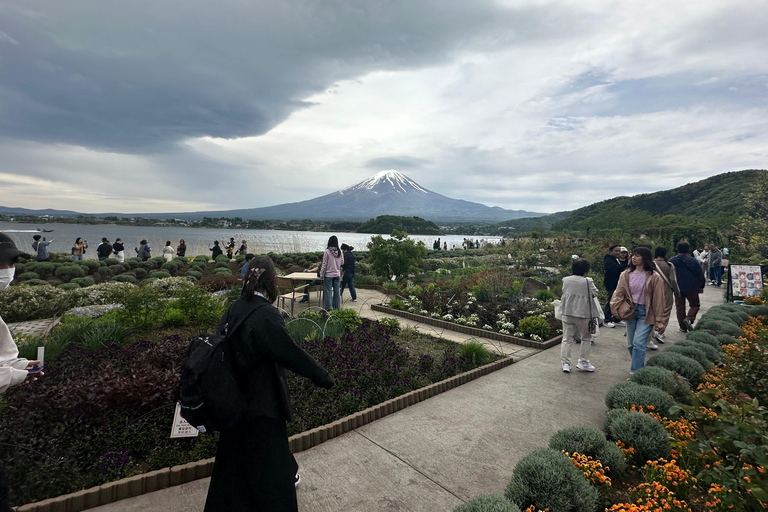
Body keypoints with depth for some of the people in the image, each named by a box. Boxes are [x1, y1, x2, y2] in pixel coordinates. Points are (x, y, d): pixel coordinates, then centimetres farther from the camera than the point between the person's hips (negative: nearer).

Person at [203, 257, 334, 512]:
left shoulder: (235, 308, -5)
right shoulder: (266, 315, -27)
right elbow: (292, 353, -24)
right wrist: (324, 378, -13)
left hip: (238, 394, 8)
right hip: (263, 398, -8)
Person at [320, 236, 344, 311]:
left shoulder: (327, 251, -12)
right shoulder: (340, 252, -2)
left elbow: (324, 264, -8)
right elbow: (342, 262, 7)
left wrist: (321, 274, -1)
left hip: (328, 274, -4)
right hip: (337, 274, 4)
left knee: (328, 291, 3)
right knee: (337, 291, 11)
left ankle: (327, 308, 7)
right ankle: (337, 307, 17)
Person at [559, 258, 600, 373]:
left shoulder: (565, 280, 0)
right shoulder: (588, 281, -11)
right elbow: (595, 293, -2)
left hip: (567, 313, 3)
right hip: (583, 314, -3)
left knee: (567, 339, 8)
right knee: (586, 338, 15)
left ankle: (565, 363, 8)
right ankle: (583, 362, 20)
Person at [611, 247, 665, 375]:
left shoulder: (654, 277, -7)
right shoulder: (626, 275, 3)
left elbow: (658, 300, -5)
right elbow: (619, 292, 0)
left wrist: (659, 321, -5)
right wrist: (614, 306, -18)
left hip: (646, 313, -4)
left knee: (638, 342, -11)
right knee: (630, 344, 11)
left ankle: (635, 373, -3)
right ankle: (639, 367, 31)